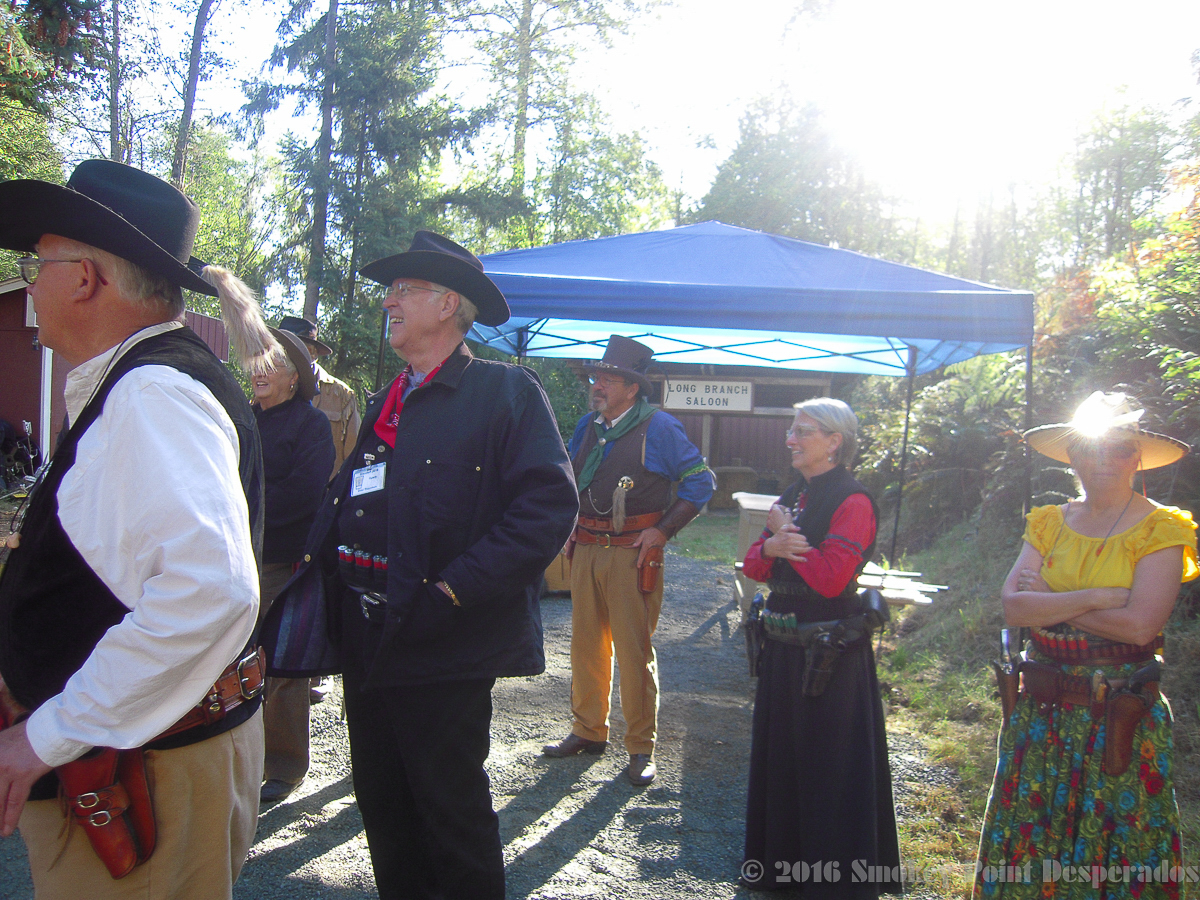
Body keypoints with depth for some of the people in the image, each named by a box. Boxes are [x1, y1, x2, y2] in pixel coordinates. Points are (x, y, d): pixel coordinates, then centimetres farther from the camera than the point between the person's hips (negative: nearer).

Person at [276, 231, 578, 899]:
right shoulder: (386, 405, 16)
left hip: (443, 647, -7)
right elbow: (348, 511, 20)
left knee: (453, 812, 6)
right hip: (366, 641, 7)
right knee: (382, 803, 18)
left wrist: (454, 588, -21)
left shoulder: (505, 391, -8)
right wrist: (322, 570, 3)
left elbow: (550, 505, -18)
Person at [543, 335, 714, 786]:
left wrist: (662, 530, -11)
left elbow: (700, 481, -4)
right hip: (585, 550, 6)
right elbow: (567, 480, 25)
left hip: (633, 554, -6)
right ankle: (588, 730, 27)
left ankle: (641, 749, 10)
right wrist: (570, 528, 12)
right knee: (586, 645, 11)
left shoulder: (659, 428, -5)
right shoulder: (587, 426, 12)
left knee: (635, 652, -2)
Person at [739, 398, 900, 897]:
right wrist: (771, 546, -15)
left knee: (827, 766, 4)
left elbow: (829, 577, -24)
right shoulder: (793, 496, 11)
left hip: (829, 651, -8)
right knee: (779, 756, 17)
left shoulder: (853, 502, -14)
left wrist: (786, 533, -13)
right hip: (784, 645, 8)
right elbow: (752, 566, 7)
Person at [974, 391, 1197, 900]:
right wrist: (1096, 597, -16)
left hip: (1121, 718, -4)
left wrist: (1049, 601, -10)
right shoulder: (1049, 524, 6)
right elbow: (1012, 606, -7)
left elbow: (1139, 624, -19)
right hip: (1041, 711, 4)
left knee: (1114, 843, 8)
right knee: (1029, 838, 11)